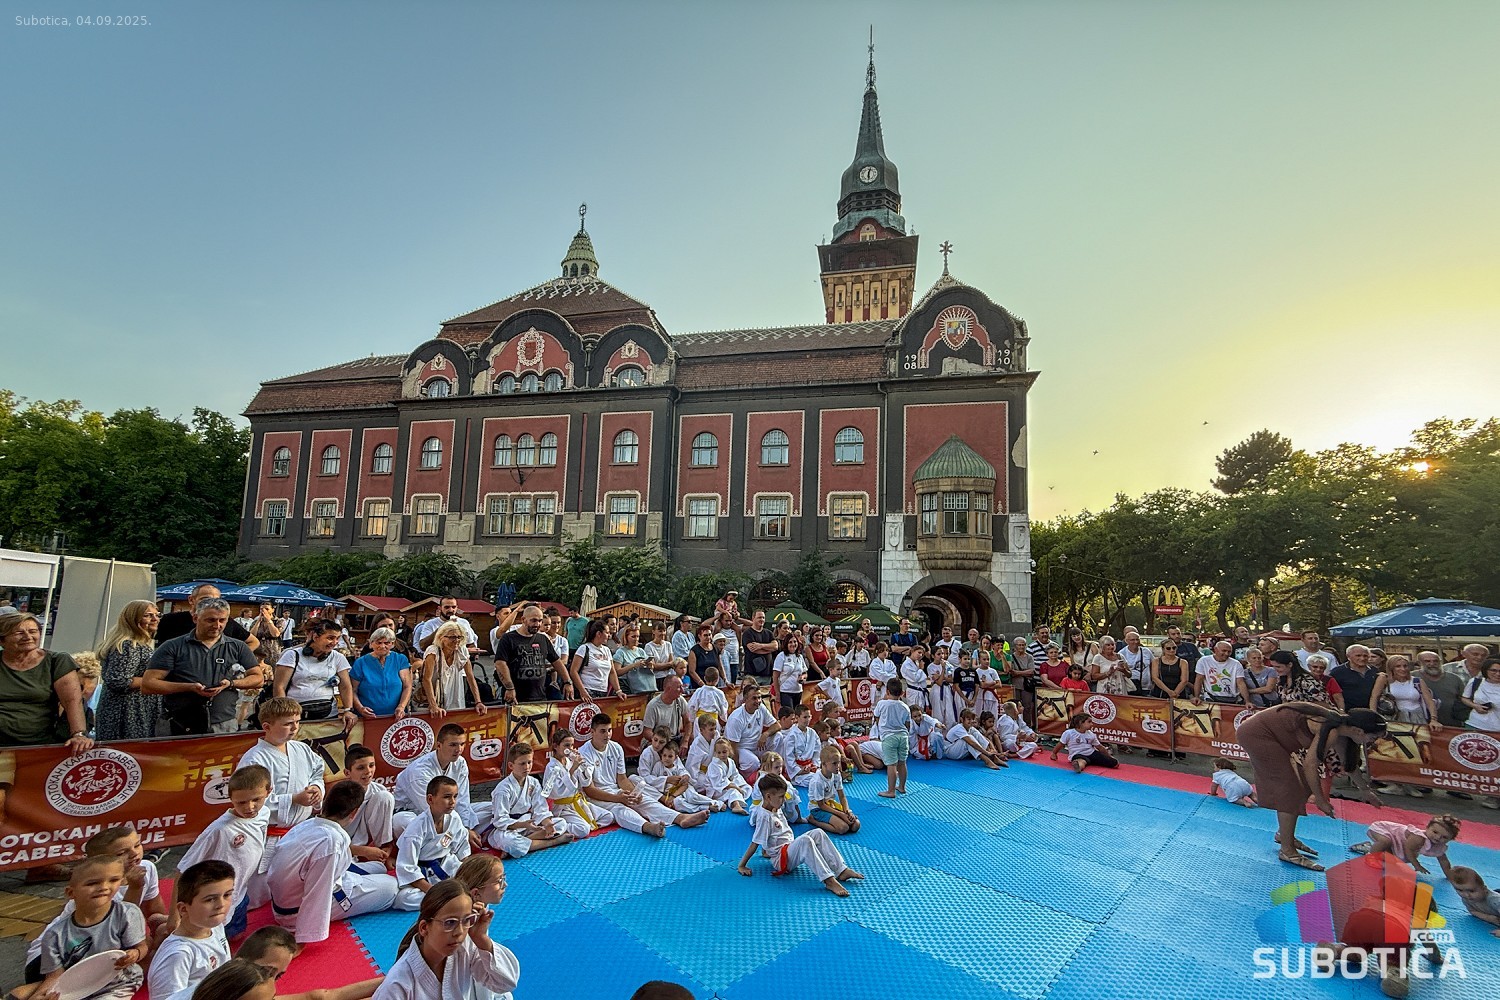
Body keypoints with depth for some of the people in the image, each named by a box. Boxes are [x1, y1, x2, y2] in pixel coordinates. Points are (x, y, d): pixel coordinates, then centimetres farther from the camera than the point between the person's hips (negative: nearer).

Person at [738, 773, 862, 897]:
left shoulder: (775, 808, 7)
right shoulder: (764, 817, -20)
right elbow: (754, 844, -18)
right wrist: (742, 866, -16)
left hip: (789, 848, 9)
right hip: (781, 859, -9)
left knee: (818, 833, -8)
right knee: (805, 840, -34)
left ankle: (841, 870, -14)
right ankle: (829, 881, -39)